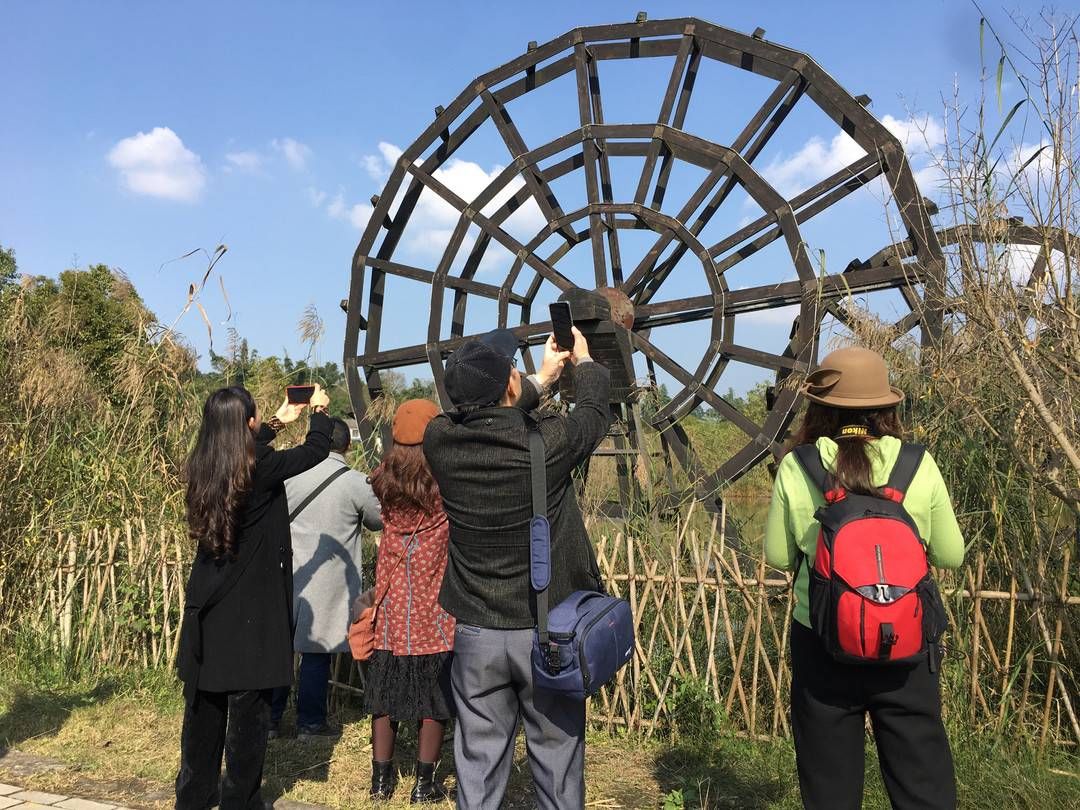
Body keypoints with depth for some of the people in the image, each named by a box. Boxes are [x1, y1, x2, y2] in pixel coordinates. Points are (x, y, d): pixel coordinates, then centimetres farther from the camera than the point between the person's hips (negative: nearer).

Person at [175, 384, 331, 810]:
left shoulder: (203, 467, 0)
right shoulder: (260, 469, -18)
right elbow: (316, 450, -4)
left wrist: (279, 422, 31)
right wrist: (319, 410, 16)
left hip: (207, 607, 7)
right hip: (251, 612, -6)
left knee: (204, 704, 16)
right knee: (248, 708, 4)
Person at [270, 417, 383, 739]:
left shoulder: (289, 474, -3)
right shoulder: (356, 483, -10)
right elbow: (379, 521, 4)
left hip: (287, 576, 3)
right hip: (327, 584, -3)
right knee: (316, 652, 7)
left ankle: (269, 719, 22)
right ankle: (310, 722, 16)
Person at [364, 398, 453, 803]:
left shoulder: (384, 483, -1)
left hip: (392, 607, 4)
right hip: (435, 614, -3)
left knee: (385, 694, 14)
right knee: (433, 698, 8)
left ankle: (381, 778, 24)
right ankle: (424, 784, 14)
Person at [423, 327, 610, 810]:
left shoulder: (440, 441, -9)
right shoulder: (548, 440, -17)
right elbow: (595, 411, 5)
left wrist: (541, 380, 23)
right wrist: (583, 361, 25)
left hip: (476, 633, 3)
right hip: (549, 632, -2)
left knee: (478, 764, 13)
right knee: (556, 762, 12)